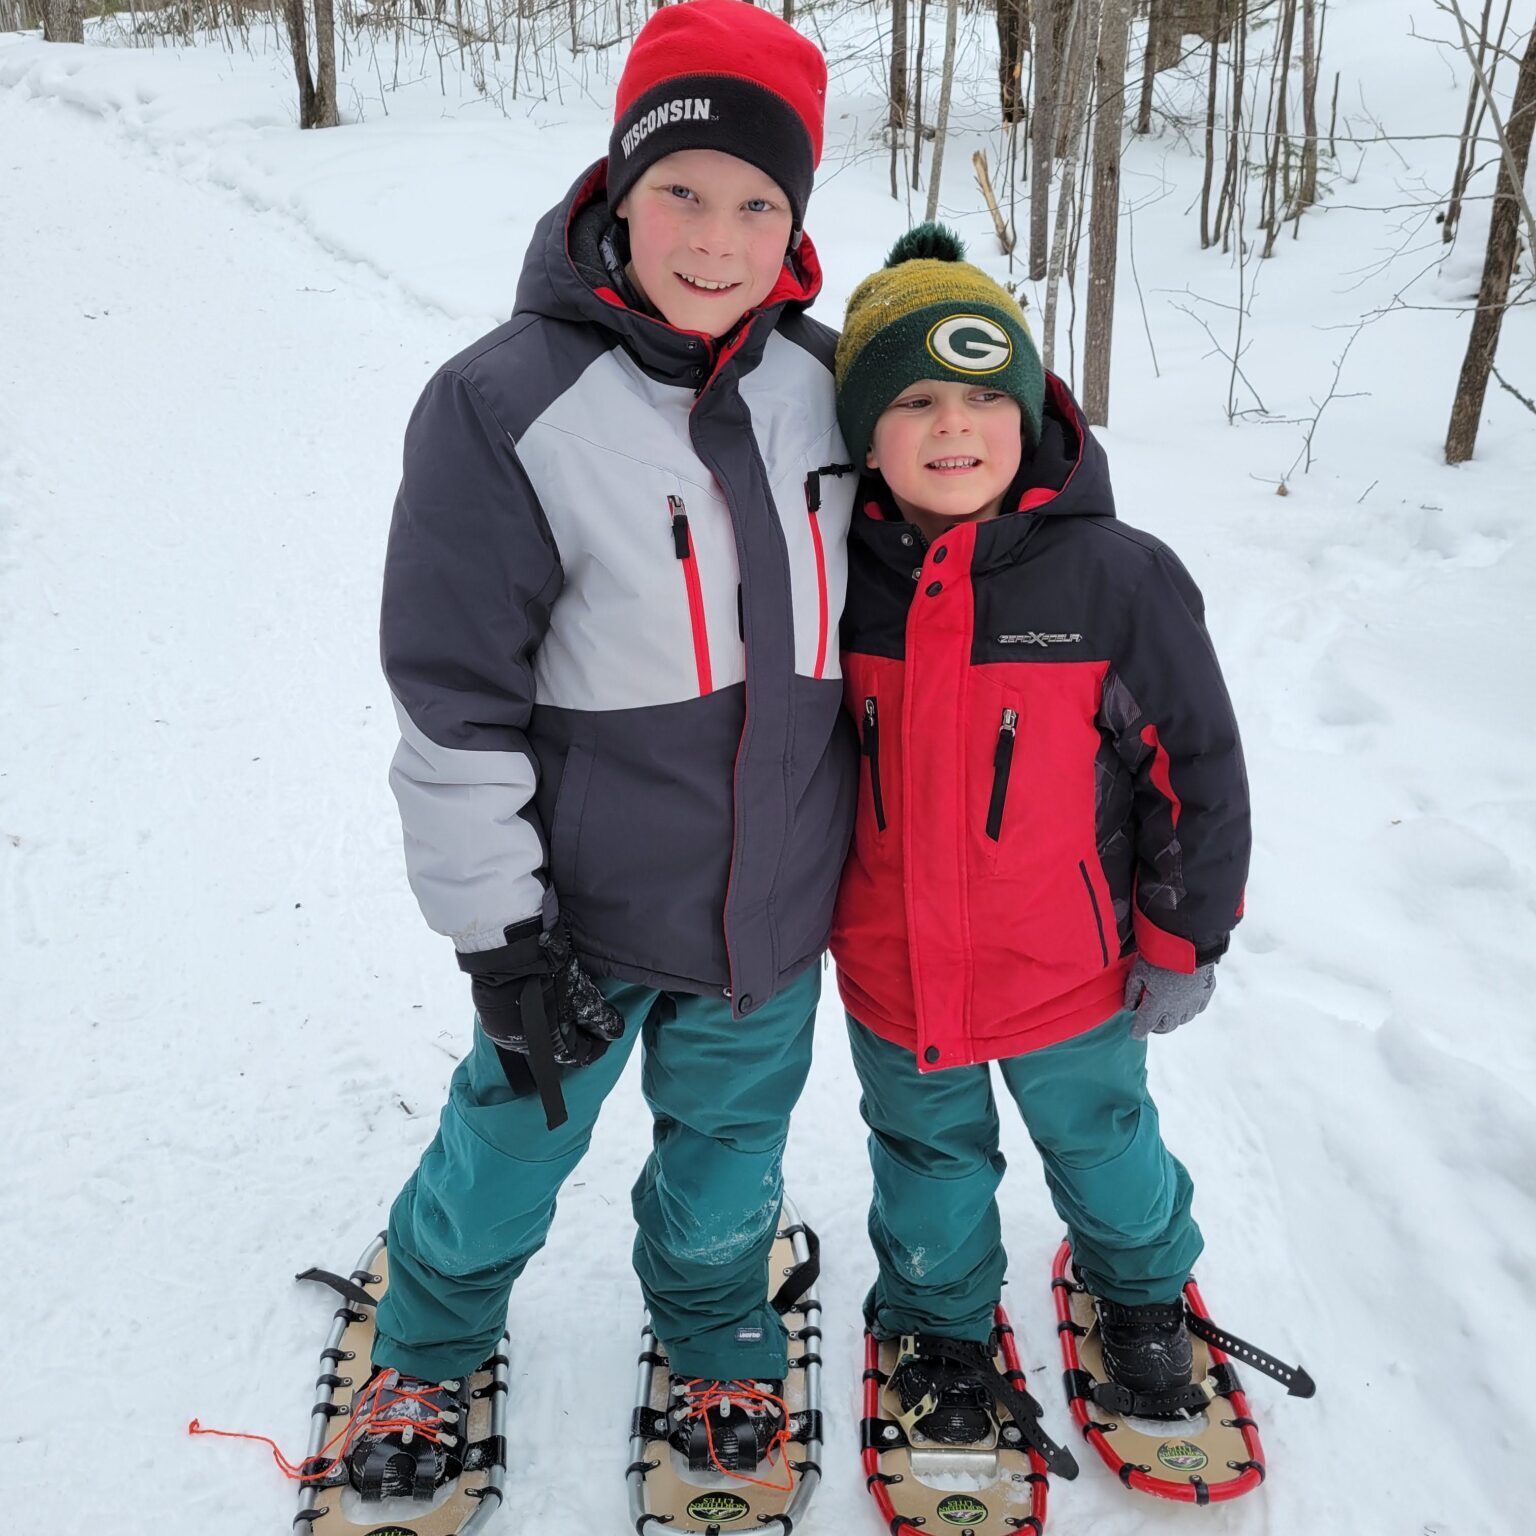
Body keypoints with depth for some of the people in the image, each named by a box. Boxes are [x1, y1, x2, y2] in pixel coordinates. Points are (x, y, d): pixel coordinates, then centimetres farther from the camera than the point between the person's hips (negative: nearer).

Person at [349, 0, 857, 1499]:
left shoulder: (823, 383, -4)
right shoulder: (504, 405, -19)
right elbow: (452, 703, -16)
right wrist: (501, 937, -14)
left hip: (777, 899, 4)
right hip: (588, 900, -3)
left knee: (728, 1155, 24)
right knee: (509, 1149, 19)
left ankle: (713, 1326, 54)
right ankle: (427, 1344, 50)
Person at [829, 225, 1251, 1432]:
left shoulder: (1118, 577, -19)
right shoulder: (838, 580, -10)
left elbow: (1196, 766, -9)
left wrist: (1183, 943, -5)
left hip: (1067, 968, -1)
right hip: (891, 970, 2)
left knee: (1099, 1138, 24)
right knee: (928, 1154, 24)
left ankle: (1141, 1283, 56)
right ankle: (942, 1314, 52)